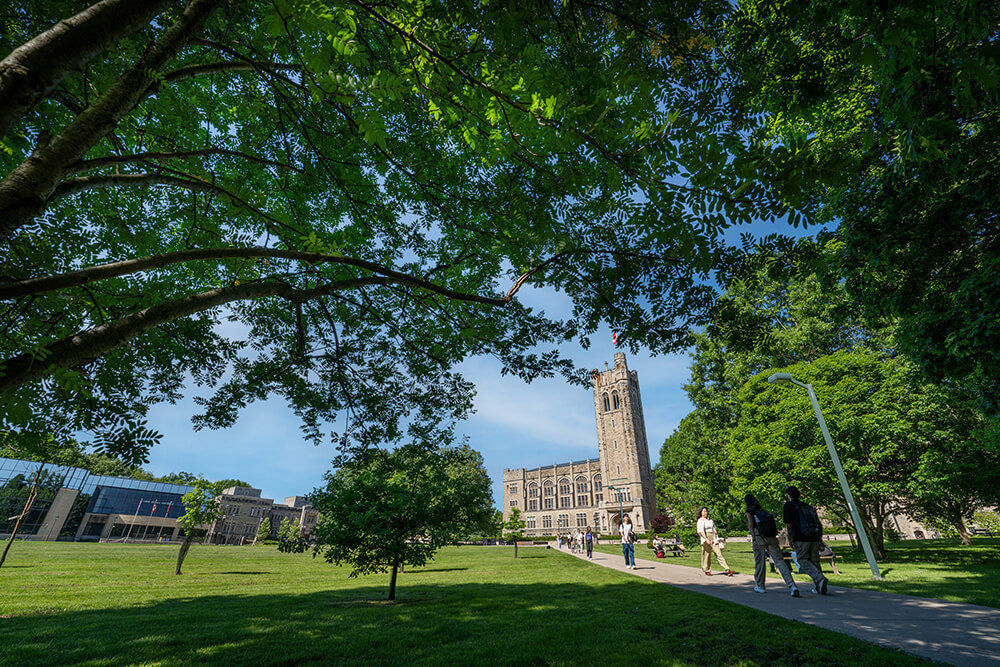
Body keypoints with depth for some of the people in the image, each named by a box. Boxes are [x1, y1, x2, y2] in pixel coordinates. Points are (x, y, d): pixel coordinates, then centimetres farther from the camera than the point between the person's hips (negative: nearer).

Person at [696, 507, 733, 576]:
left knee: (719, 554, -5)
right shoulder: (700, 521, -1)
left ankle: (727, 570, -11)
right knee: (706, 555, 0)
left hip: (713, 539, 5)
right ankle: (707, 571, 12)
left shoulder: (710, 520, 19)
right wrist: (706, 539, -23)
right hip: (706, 539, -5)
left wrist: (715, 531, 5)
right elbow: (701, 531, -12)